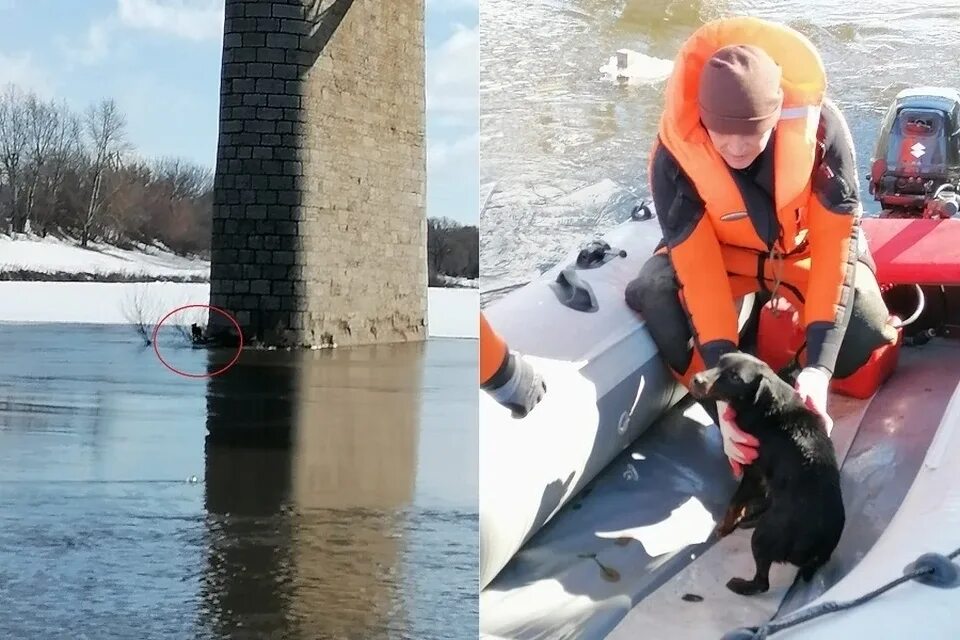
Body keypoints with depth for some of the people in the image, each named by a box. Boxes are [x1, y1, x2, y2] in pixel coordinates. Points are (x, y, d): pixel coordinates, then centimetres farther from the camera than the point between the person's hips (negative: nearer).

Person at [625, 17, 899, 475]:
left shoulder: (821, 126, -32)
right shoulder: (675, 153, -31)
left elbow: (836, 243, -30)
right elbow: (698, 268, -31)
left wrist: (818, 366, -39)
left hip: (809, 245, 0)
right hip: (722, 249, 0)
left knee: (864, 334, -26)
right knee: (654, 294, -31)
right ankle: (742, 430, -15)